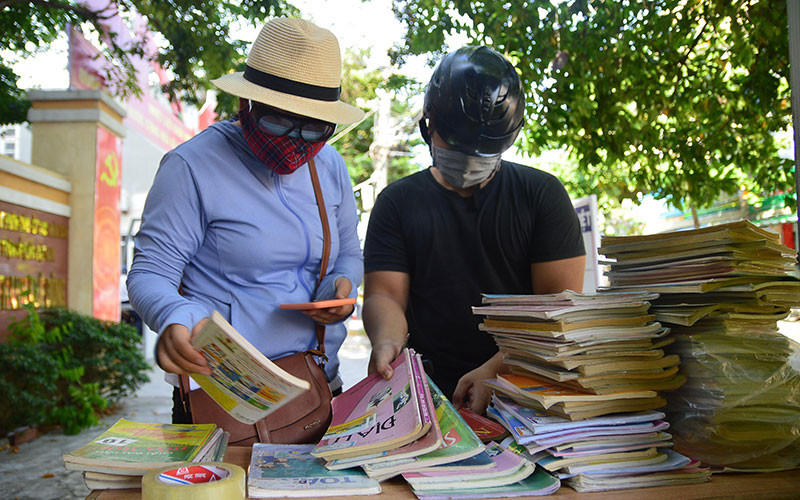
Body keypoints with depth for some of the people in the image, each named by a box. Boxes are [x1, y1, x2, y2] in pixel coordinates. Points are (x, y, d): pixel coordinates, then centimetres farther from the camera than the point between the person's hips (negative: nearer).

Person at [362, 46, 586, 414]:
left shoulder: (542, 194, 7)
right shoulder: (398, 202, 11)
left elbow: (562, 301, 0)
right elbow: (384, 293, 4)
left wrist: (496, 371, -13)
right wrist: (387, 341, -19)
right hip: (431, 395, 1)